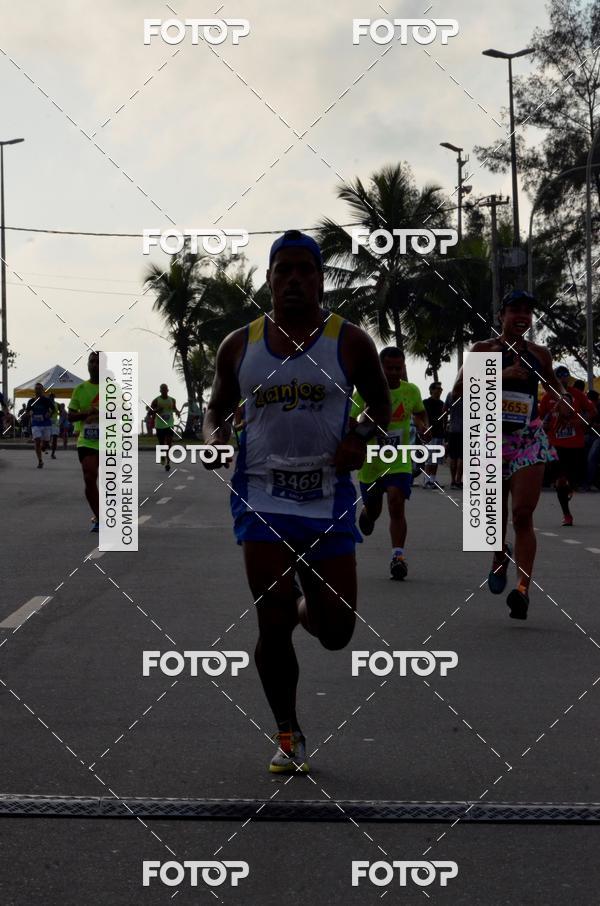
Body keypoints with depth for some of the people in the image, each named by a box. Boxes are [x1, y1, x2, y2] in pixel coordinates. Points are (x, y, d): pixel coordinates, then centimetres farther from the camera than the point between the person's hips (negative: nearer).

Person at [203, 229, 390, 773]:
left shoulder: (350, 342, 2)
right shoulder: (239, 346, 7)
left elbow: (381, 404, 11)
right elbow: (216, 408, 19)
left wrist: (363, 438, -10)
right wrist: (214, 437, -4)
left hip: (329, 495, 0)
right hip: (262, 494, 0)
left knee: (337, 632, 2)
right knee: (273, 623, -7)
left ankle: (307, 608, 41)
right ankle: (289, 738, 9)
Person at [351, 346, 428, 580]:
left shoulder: (411, 391, -1)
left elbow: (420, 412, 19)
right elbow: (350, 422, -6)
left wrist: (423, 426, -3)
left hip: (399, 462, 0)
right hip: (370, 462, 0)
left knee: (396, 504, -19)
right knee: (372, 511, 16)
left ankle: (398, 555, -18)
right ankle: (365, 514, 54)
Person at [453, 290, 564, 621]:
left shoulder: (539, 354, 7)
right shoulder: (484, 349, -1)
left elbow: (554, 383, 25)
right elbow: (459, 389, -14)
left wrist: (561, 398, 2)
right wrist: (501, 374, -23)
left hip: (528, 439, 0)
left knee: (523, 514, -12)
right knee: (496, 512, 8)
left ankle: (523, 587, -18)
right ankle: (499, 559, 39)